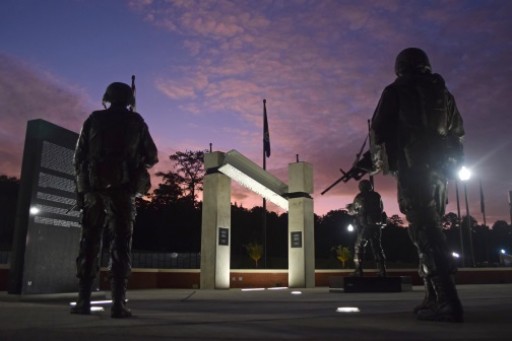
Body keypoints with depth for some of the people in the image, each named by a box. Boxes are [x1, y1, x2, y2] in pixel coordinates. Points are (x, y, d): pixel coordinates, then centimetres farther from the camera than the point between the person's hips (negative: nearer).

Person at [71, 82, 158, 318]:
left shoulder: (94, 119, 12)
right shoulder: (136, 121, 8)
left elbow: (79, 156, 7)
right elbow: (152, 157, 10)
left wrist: (80, 188, 13)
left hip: (93, 188, 2)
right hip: (121, 188, -2)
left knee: (89, 243, 6)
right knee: (120, 244, -3)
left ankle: (83, 301, 4)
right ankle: (118, 303, -10)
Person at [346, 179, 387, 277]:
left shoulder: (360, 197, -6)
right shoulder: (377, 196, 7)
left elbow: (353, 211, 1)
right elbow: (381, 209, 17)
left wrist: (350, 207, 23)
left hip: (364, 226, -4)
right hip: (376, 225, 4)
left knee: (359, 247, 4)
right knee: (377, 247, 11)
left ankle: (358, 271, -1)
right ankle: (382, 270, 8)